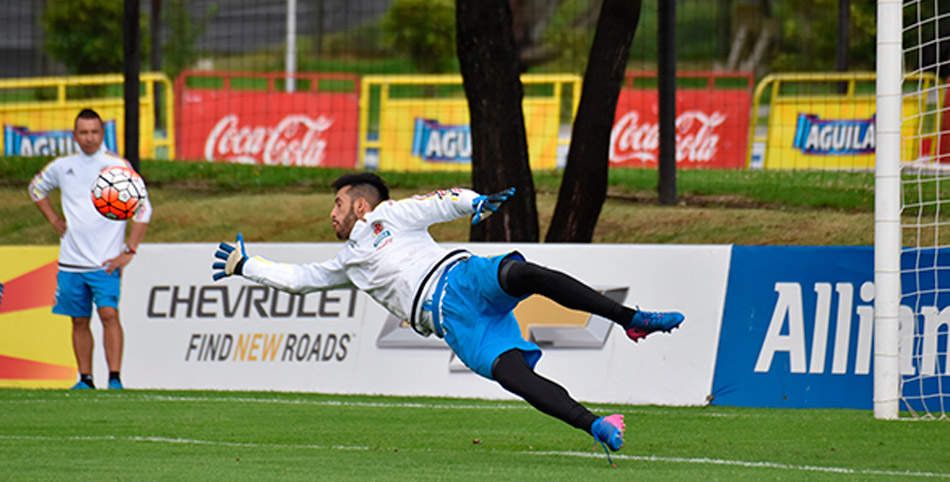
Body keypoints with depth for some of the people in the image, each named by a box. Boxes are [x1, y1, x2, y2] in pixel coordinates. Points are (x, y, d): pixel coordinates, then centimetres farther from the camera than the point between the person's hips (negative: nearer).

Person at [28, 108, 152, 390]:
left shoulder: (118, 166, -3)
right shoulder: (62, 166, 7)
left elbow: (142, 210, -1)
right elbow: (36, 188, 28)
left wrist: (128, 251, -7)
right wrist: (54, 220, 14)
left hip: (106, 262, -4)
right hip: (71, 261, 4)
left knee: (109, 314, -16)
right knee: (79, 321, 7)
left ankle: (115, 378, -17)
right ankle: (85, 379, 14)